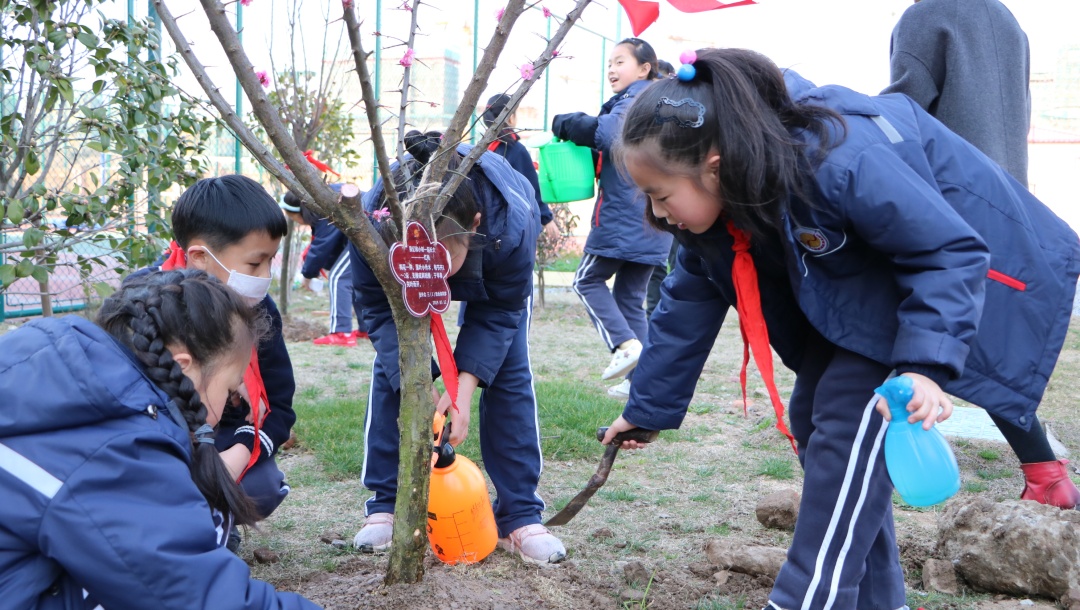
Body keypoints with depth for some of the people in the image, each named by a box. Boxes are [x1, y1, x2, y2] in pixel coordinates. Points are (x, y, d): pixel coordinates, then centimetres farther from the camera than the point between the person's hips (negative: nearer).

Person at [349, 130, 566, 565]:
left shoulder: (512, 224, -46)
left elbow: (497, 314, -28)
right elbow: (382, 312, -27)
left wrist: (463, 388, -37)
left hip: (495, 273, -1)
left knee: (510, 372, -9)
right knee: (391, 369, -8)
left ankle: (520, 515, 0)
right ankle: (385, 506, 5)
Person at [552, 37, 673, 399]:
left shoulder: (635, 101, -9)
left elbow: (610, 132, -29)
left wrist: (566, 124, -14)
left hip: (622, 217, -9)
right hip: (652, 220, 9)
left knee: (588, 281, 8)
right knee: (631, 298, 13)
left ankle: (625, 342, -8)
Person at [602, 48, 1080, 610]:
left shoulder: (838, 163, -38)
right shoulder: (714, 195, -13)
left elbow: (950, 252, -31)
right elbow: (688, 303, -2)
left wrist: (926, 364, -43)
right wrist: (648, 408, 2)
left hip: (932, 273, -8)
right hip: (847, 285, 8)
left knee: (850, 416, -20)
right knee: (813, 414, 5)